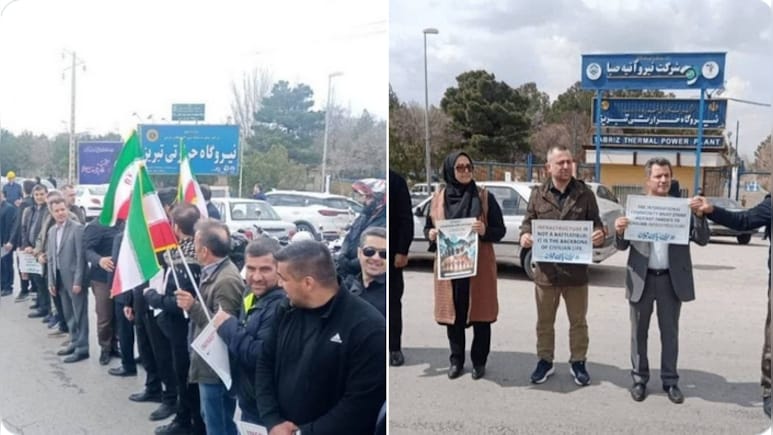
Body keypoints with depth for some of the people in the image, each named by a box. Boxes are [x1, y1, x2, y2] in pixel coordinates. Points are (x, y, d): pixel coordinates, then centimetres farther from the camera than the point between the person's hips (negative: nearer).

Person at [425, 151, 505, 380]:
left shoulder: (485, 197, 0)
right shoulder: (438, 198, 5)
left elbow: (500, 230, 1)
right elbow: (427, 227, 12)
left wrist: (485, 231, -20)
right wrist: (431, 234, -11)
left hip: (479, 266, -1)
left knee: (480, 314, 4)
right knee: (452, 315, 8)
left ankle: (479, 361, 18)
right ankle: (456, 360, 22)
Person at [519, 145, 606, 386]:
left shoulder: (585, 193, 1)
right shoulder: (538, 194, 2)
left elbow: (596, 223, 4)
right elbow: (528, 221, 7)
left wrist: (599, 234, -18)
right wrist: (525, 235, -15)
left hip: (576, 270, 0)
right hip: (546, 270, 1)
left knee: (578, 321, 11)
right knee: (544, 321, 12)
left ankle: (578, 362, 27)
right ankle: (545, 361, 27)